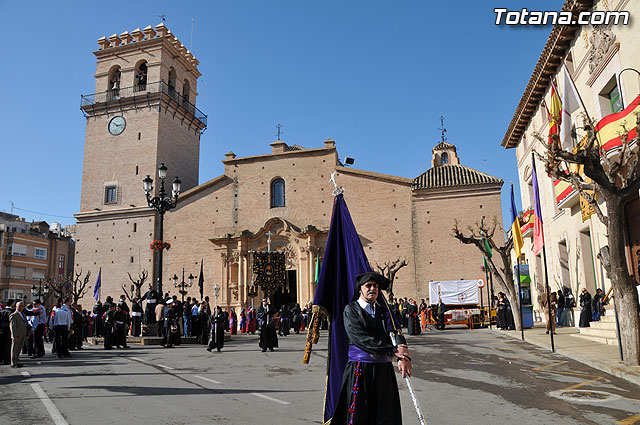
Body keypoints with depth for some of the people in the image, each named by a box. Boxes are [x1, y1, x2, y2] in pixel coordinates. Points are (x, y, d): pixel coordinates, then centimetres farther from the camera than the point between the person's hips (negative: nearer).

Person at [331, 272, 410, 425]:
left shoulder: (383, 310, 12)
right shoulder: (351, 310, -2)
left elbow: (394, 333, -1)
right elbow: (360, 339, -15)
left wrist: (404, 356, -21)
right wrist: (393, 350, -17)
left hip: (384, 370, 4)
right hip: (359, 371, -4)